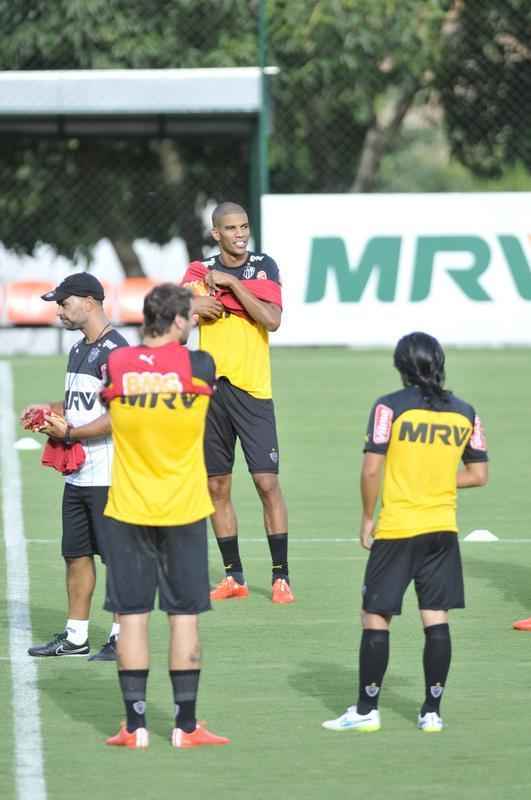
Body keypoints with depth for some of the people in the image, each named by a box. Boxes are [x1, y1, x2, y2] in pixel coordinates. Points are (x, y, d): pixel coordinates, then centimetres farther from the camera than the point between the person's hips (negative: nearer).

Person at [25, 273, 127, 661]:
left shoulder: (114, 351, -15)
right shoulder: (79, 349, 15)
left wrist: (69, 433, -18)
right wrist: (50, 410, 7)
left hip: (107, 475, -10)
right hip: (78, 474, 10)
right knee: (76, 553, 13)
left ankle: (122, 638, 2)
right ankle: (75, 637, 20)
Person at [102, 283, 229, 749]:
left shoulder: (116, 365, -7)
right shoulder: (199, 365, -10)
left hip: (128, 511, 1)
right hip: (184, 510, -1)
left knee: (132, 616, 5)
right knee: (184, 616, 5)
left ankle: (135, 726, 4)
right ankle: (186, 725, 7)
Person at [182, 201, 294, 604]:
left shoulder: (265, 267, 0)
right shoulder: (201, 272, 8)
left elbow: (272, 319, -13)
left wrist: (231, 284, -15)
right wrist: (194, 305, -13)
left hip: (252, 389, -3)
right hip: (212, 388, 3)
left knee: (267, 482, -8)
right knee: (217, 486, 6)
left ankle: (281, 576, -2)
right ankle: (234, 575, 15)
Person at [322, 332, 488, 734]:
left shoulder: (390, 407, -9)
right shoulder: (464, 413, 4)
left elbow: (371, 469, -12)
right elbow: (478, 474, 8)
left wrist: (367, 517, 0)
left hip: (395, 529, -4)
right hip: (443, 528, 4)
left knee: (375, 617, 4)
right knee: (437, 620, 6)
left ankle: (367, 710, 5)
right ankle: (432, 711, 7)